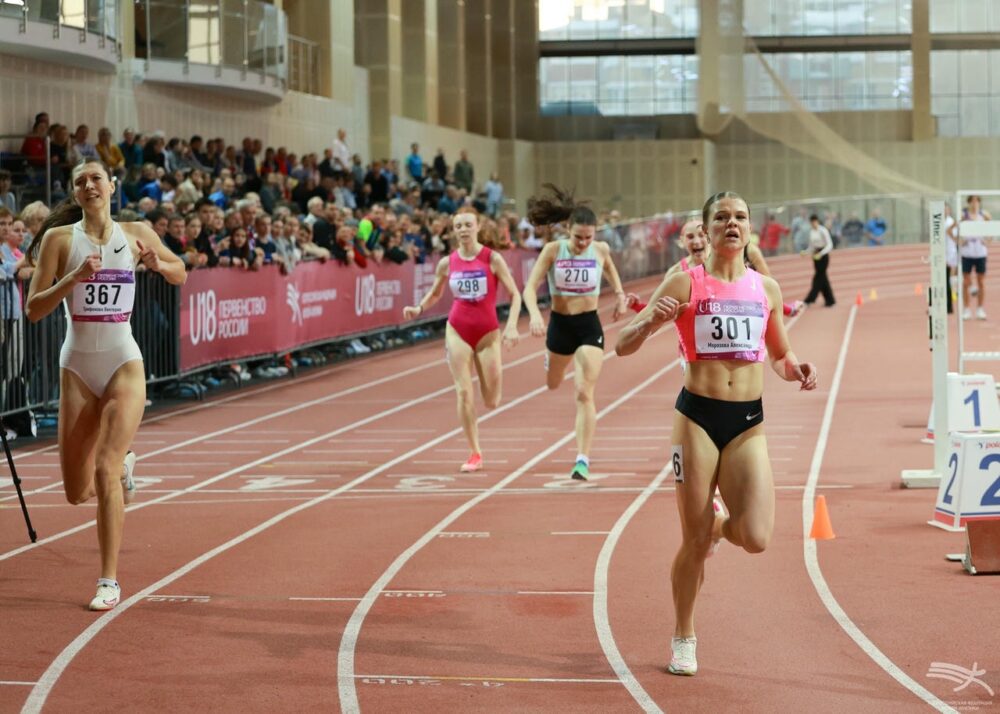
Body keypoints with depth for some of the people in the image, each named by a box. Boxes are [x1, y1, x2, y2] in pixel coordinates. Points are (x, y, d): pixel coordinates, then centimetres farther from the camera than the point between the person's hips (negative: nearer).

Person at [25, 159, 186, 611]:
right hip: (77, 368, 1)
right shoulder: (59, 239, -2)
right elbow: (33, 309, -6)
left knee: (105, 471, -16)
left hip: (124, 365, -1)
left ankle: (110, 582, -8)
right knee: (78, 492, 5)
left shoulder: (136, 234, 2)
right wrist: (74, 277, -21)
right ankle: (122, 465, 41)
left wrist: (158, 263, -5)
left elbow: (180, 274, 18)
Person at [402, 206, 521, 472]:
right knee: (464, 393, -8)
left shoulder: (492, 259, -8)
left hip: (488, 332, -1)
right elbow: (435, 293, 16)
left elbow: (515, 294, -6)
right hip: (458, 330, 2)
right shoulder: (447, 263, 0)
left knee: (492, 402, 0)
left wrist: (511, 326, -19)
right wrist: (419, 309, -4)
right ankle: (475, 454, 1)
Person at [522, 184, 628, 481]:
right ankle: (550, 358, 66)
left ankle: (583, 459, -14)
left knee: (585, 393, -14)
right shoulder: (553, 250, -13)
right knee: (553, 384, 26)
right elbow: (530, 288, -17)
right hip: (560, 324, 1)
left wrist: (619, 294, 5)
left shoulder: (601, 250, -7)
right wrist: (535, 314, -35)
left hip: (589, 325, -1)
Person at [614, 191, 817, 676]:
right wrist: (651, 321, -24)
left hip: (748, 422, 3)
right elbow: (622, 346, -4)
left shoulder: (766, 289, 8)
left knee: (756, 539, -11)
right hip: (697, 416, -3)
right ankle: (683, 638, 22)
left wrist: (796, 371, -1)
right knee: (694, 541, 0)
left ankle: (719, 524, 27)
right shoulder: (685, 284, -2)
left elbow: (780, 356, 22)